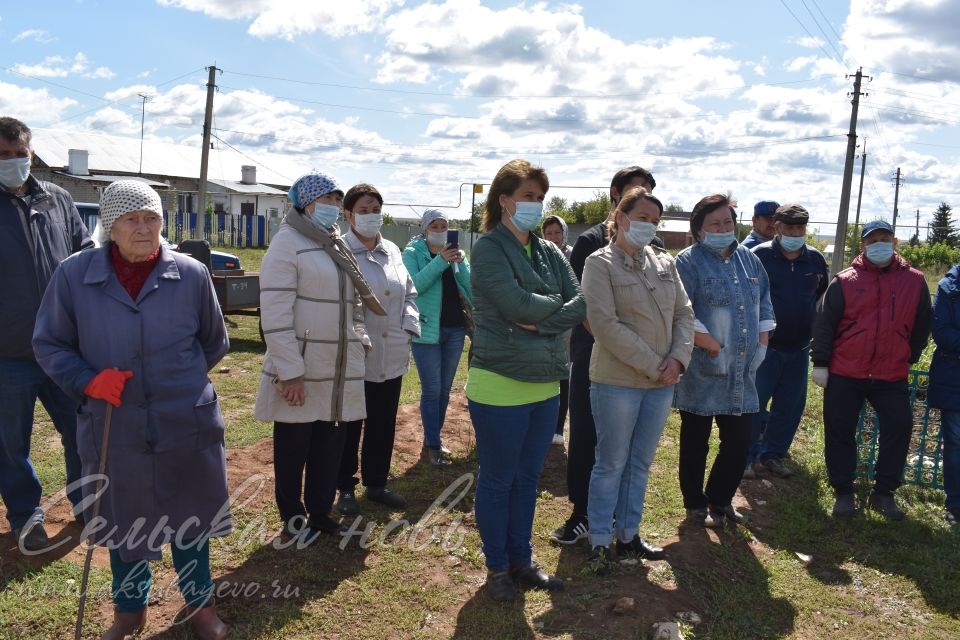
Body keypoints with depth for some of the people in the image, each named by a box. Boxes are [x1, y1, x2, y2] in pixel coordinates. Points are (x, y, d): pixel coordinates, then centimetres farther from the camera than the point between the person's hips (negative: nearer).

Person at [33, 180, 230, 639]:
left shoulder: (191, 274, -5)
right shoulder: (74, 274, -7)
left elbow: (214, 343, 10)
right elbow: (48, 344, 3)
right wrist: (87, 380, -13)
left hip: (187, 425, 0)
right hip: (114, 427, 0)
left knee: (189, 517, 14)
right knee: (124, 521, 17)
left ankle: (199, 602, 37)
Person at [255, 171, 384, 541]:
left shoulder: (338, 246, 14)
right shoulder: (288, 243, -11)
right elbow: (275, 312, -18)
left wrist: (359, 340, 12)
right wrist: (290, 371, -21)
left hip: (341, 370, 7)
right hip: (301, 371, -7)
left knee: (330, 446, 14)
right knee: (293, 450, 8)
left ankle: (321, 513, 28)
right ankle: (292, 518, 25)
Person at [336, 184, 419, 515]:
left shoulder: (392, 251, 11)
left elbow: (409, 292, 18)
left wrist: (409, 324, 4)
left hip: (392, 356, 6)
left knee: (384, 425, 16)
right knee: (349, 426, 8)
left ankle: (376, 483, 32)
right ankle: (346, 488, 25)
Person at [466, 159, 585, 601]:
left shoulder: (550, 253, 9)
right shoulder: (489, 248, -9)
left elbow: (582, 304, -2)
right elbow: (517, 305, -22)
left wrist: (540, 320, -18)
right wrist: (557, 305, -8)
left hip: (546, 385, 6)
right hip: (500, 386, -6)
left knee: (527, 478, 18)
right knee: (497, 481, 9)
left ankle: (521, 560, 34)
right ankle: (497, 567, 27)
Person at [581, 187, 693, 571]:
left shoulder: (665, 263, 9)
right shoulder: (600, 263, -8)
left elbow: (684, 314, 9)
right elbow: (605, 325, -16)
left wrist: (678, 358, -9)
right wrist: (653, 365, -16)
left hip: (662, 383, 6)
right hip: (617, 381, -5)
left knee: (640, 463, 15)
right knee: (611, 463, 5)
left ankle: (628, 535, 29)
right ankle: (599, 542, 20)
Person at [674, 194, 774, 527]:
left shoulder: (749, 260, 13)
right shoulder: (689, 261, -8)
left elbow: (765, 307, 18)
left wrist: (761, 345, 7)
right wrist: (715, 348, -16)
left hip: (742, 373, 6)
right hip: (702, 372, -6)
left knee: (739, 442, 13)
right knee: (696, 443, 8)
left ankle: (720, 499, 32)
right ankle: (695, 505, 25)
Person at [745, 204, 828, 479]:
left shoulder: (816, 259, 6)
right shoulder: (758, 256, -9)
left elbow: (824, 298, 21)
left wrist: (815, 329, 18)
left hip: (799, 348, 5)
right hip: (764, 345, -5)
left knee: (791, 405, 11)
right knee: (754, 402, -3)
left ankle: (773, 454, 26)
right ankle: (745, 459, 8)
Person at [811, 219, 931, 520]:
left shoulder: (914, 281, 4)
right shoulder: (845, 281, -2)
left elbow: (921, 326, 13)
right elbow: (824, 323, -2)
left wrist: (910, 358, 13)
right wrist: (820, 363, -4)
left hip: (892, 375, 2)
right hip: (844, 374, -1)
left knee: (899, 428, 1)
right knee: (840, 432, 5)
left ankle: (883, 492, 18)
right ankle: (843, 492, 20)